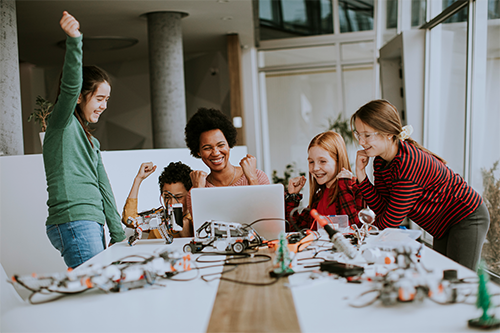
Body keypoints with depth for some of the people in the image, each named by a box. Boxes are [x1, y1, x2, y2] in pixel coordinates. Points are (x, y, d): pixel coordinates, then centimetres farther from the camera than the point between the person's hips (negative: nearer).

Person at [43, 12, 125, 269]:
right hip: (73, 223, -8)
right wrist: (73, 40, -35)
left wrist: (118, 233, 19)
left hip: (92, 224, 8)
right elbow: (70, 86, -19)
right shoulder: (62, 123, 1)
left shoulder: (91, 141, 24)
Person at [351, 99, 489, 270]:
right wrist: (361, 173, -16)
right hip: (443, 225, 9)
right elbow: (382, 209, -9)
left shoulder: (408, 162, -34)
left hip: (467, 218, -9)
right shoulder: (380, 160, -6)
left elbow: (390, 221, -28)